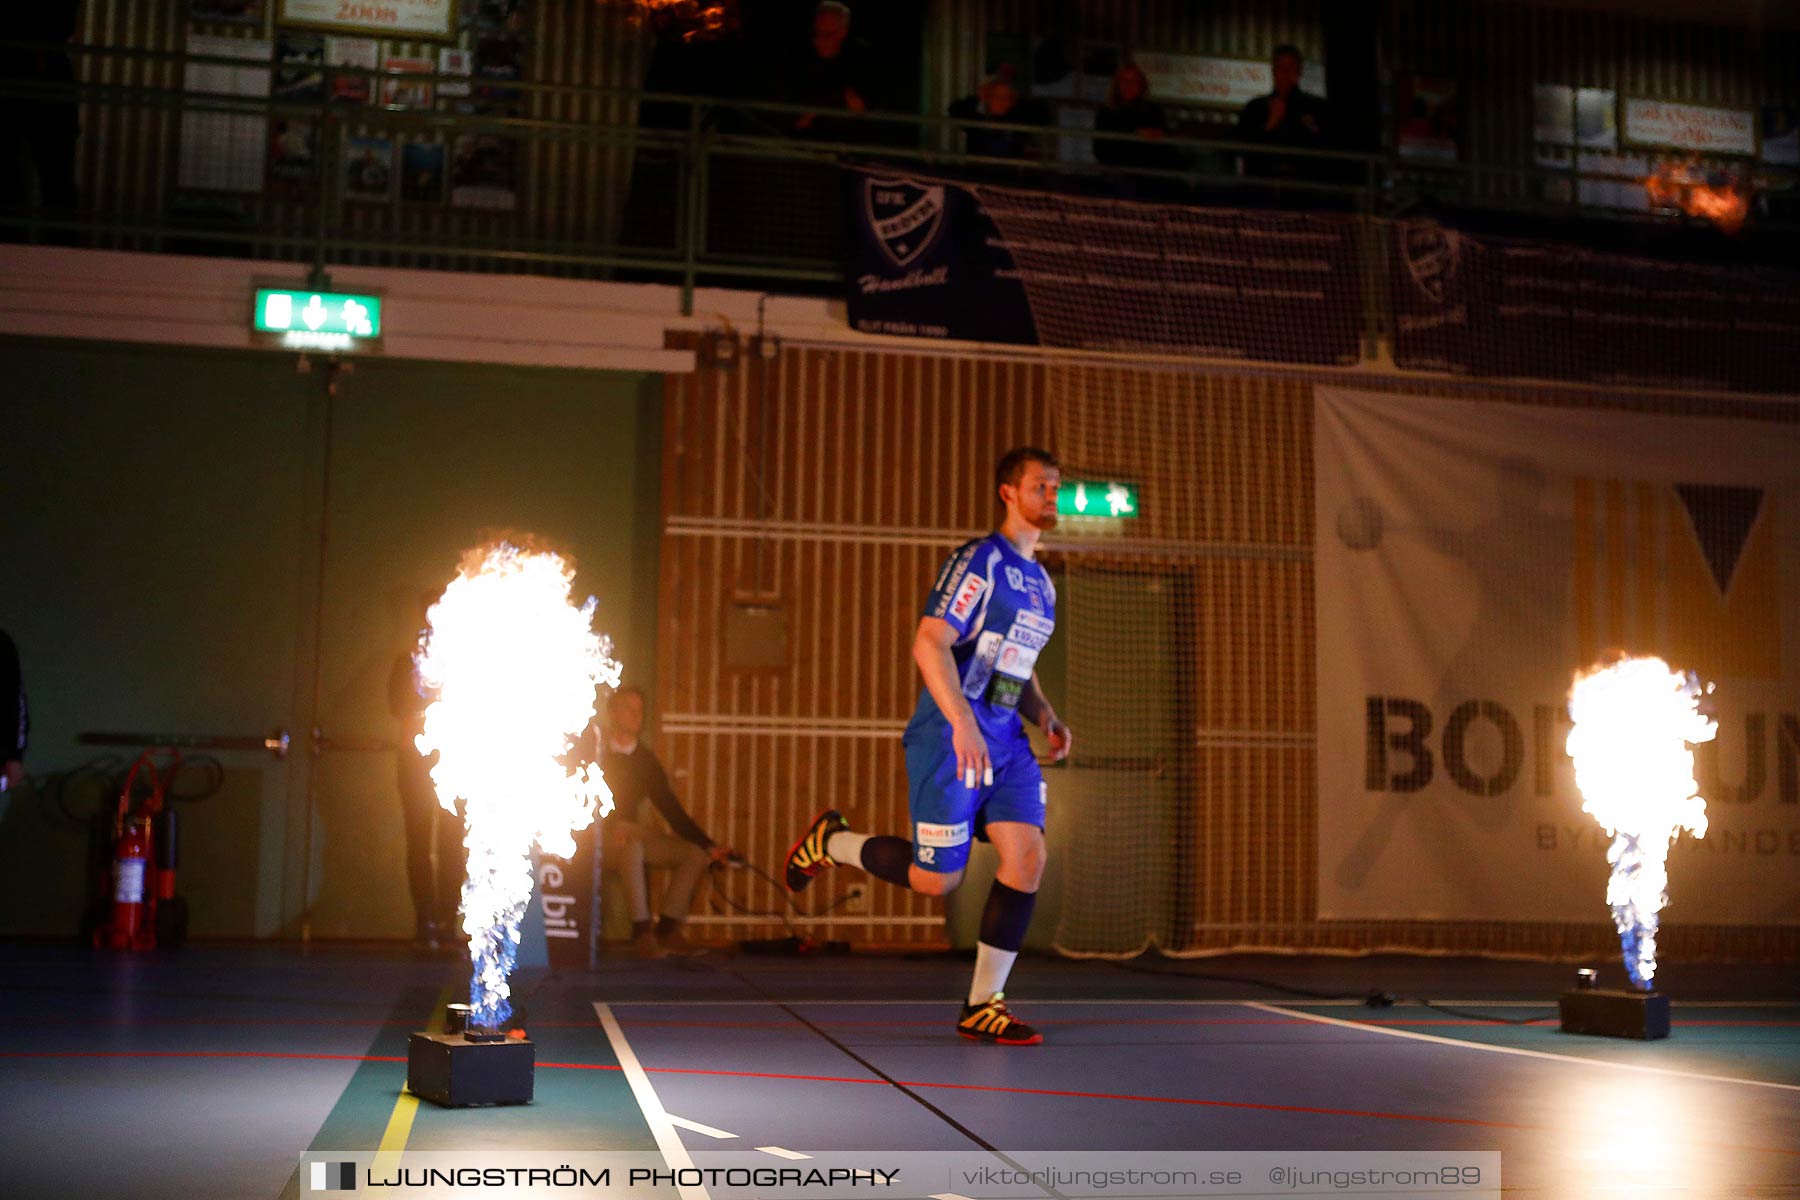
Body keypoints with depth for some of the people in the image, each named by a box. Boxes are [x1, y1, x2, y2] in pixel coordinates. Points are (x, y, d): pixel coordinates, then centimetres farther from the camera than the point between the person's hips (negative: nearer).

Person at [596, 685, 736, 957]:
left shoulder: (645, 759, 10)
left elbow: (670, 809, 8)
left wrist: (708, 845, -1)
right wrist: (613, 827, -26)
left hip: (631, 830, 6)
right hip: (598, 833, -6)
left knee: (696, 854, -9)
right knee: (632, 845, -38)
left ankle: (668, 929, -12)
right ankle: (641, 928, -34)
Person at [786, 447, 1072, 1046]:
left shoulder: (1040, 582, 19)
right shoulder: (980, 560, -9)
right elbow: (929, 643, -19)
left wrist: (1047, 718, 10)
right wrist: (962, 723, -29)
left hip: (1005, 740, 8)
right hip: (950, 737, -8)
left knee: (1026, 857, -6)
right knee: (936, 879, -5)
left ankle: (983, 1006, 3)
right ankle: (831, 842, 22)